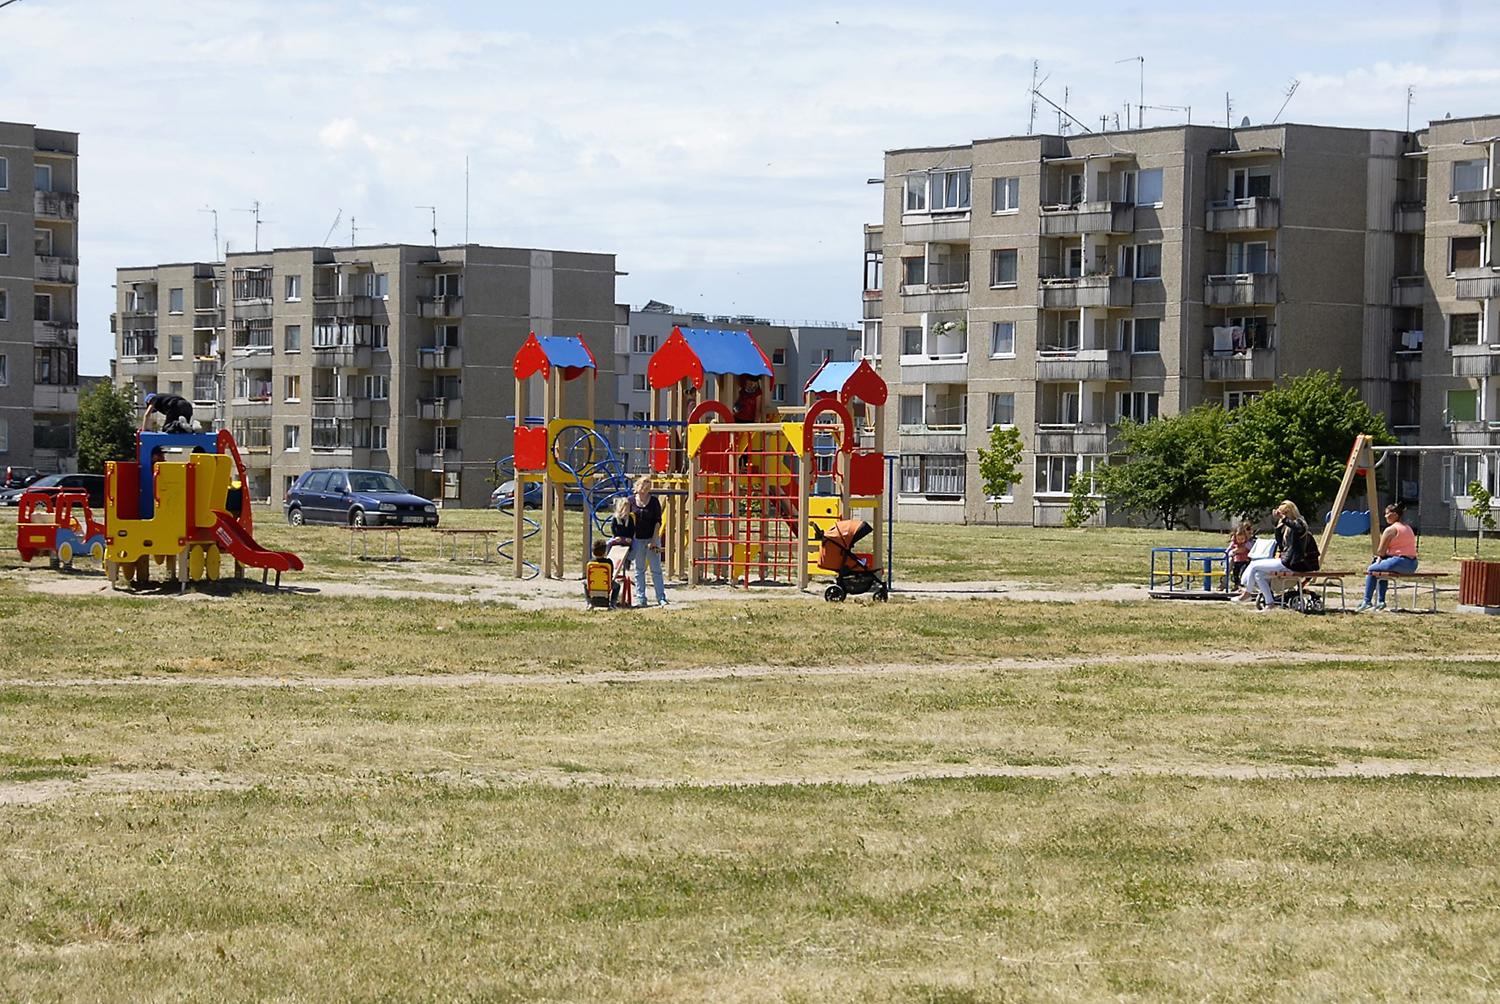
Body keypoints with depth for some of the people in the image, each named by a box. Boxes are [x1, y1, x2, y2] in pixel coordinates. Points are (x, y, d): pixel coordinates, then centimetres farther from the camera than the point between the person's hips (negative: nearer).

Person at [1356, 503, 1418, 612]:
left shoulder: (1390, 530, -9)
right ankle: (1381, 601, 28)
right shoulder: (1408, 528, 19)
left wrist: (1378, 556, 17)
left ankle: (1367, 601, 5)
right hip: (1412, 565, 9)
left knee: (1371, 570, 7)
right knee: (1383, 567, 30)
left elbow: (1381, 552, -7)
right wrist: (1381, 556, 20)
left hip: (1399, 562, -9)